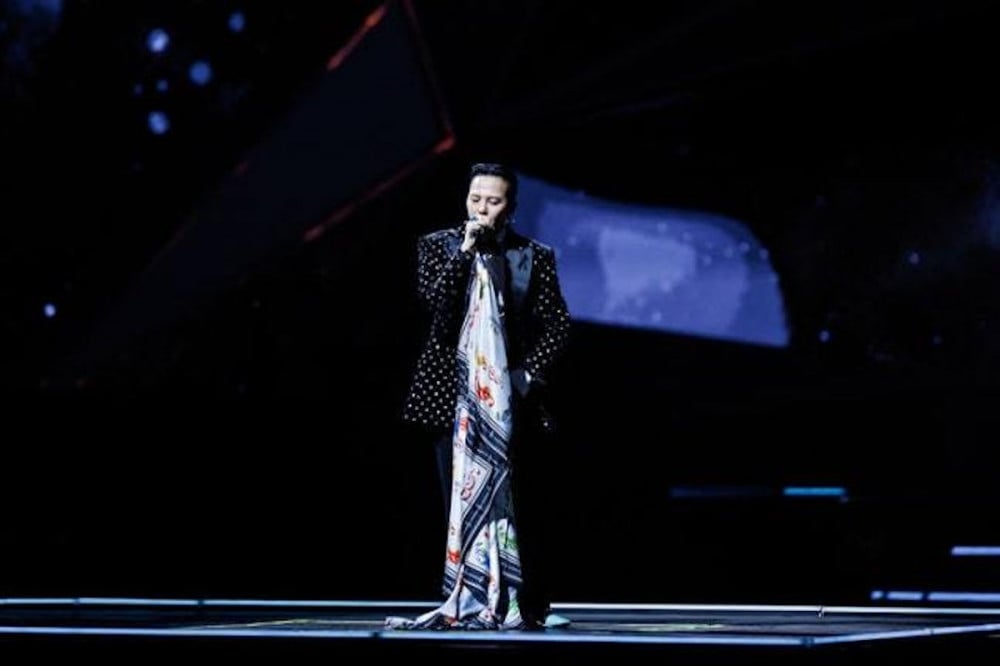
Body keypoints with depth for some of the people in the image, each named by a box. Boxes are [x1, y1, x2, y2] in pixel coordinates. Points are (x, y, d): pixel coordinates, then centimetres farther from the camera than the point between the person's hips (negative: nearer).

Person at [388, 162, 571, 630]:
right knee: (462, 500, 1)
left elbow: (557, 325, 4)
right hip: (455, 393, 1)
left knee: (518, 504, -2)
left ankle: (525, 607, 3)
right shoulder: (438, 245, 7)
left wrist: (531, 373, -7)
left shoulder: (534, 256, 5)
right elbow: (433, 299, -9)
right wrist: (465, 251, -13)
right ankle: (464, 603, 3)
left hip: (509, 397, -1)